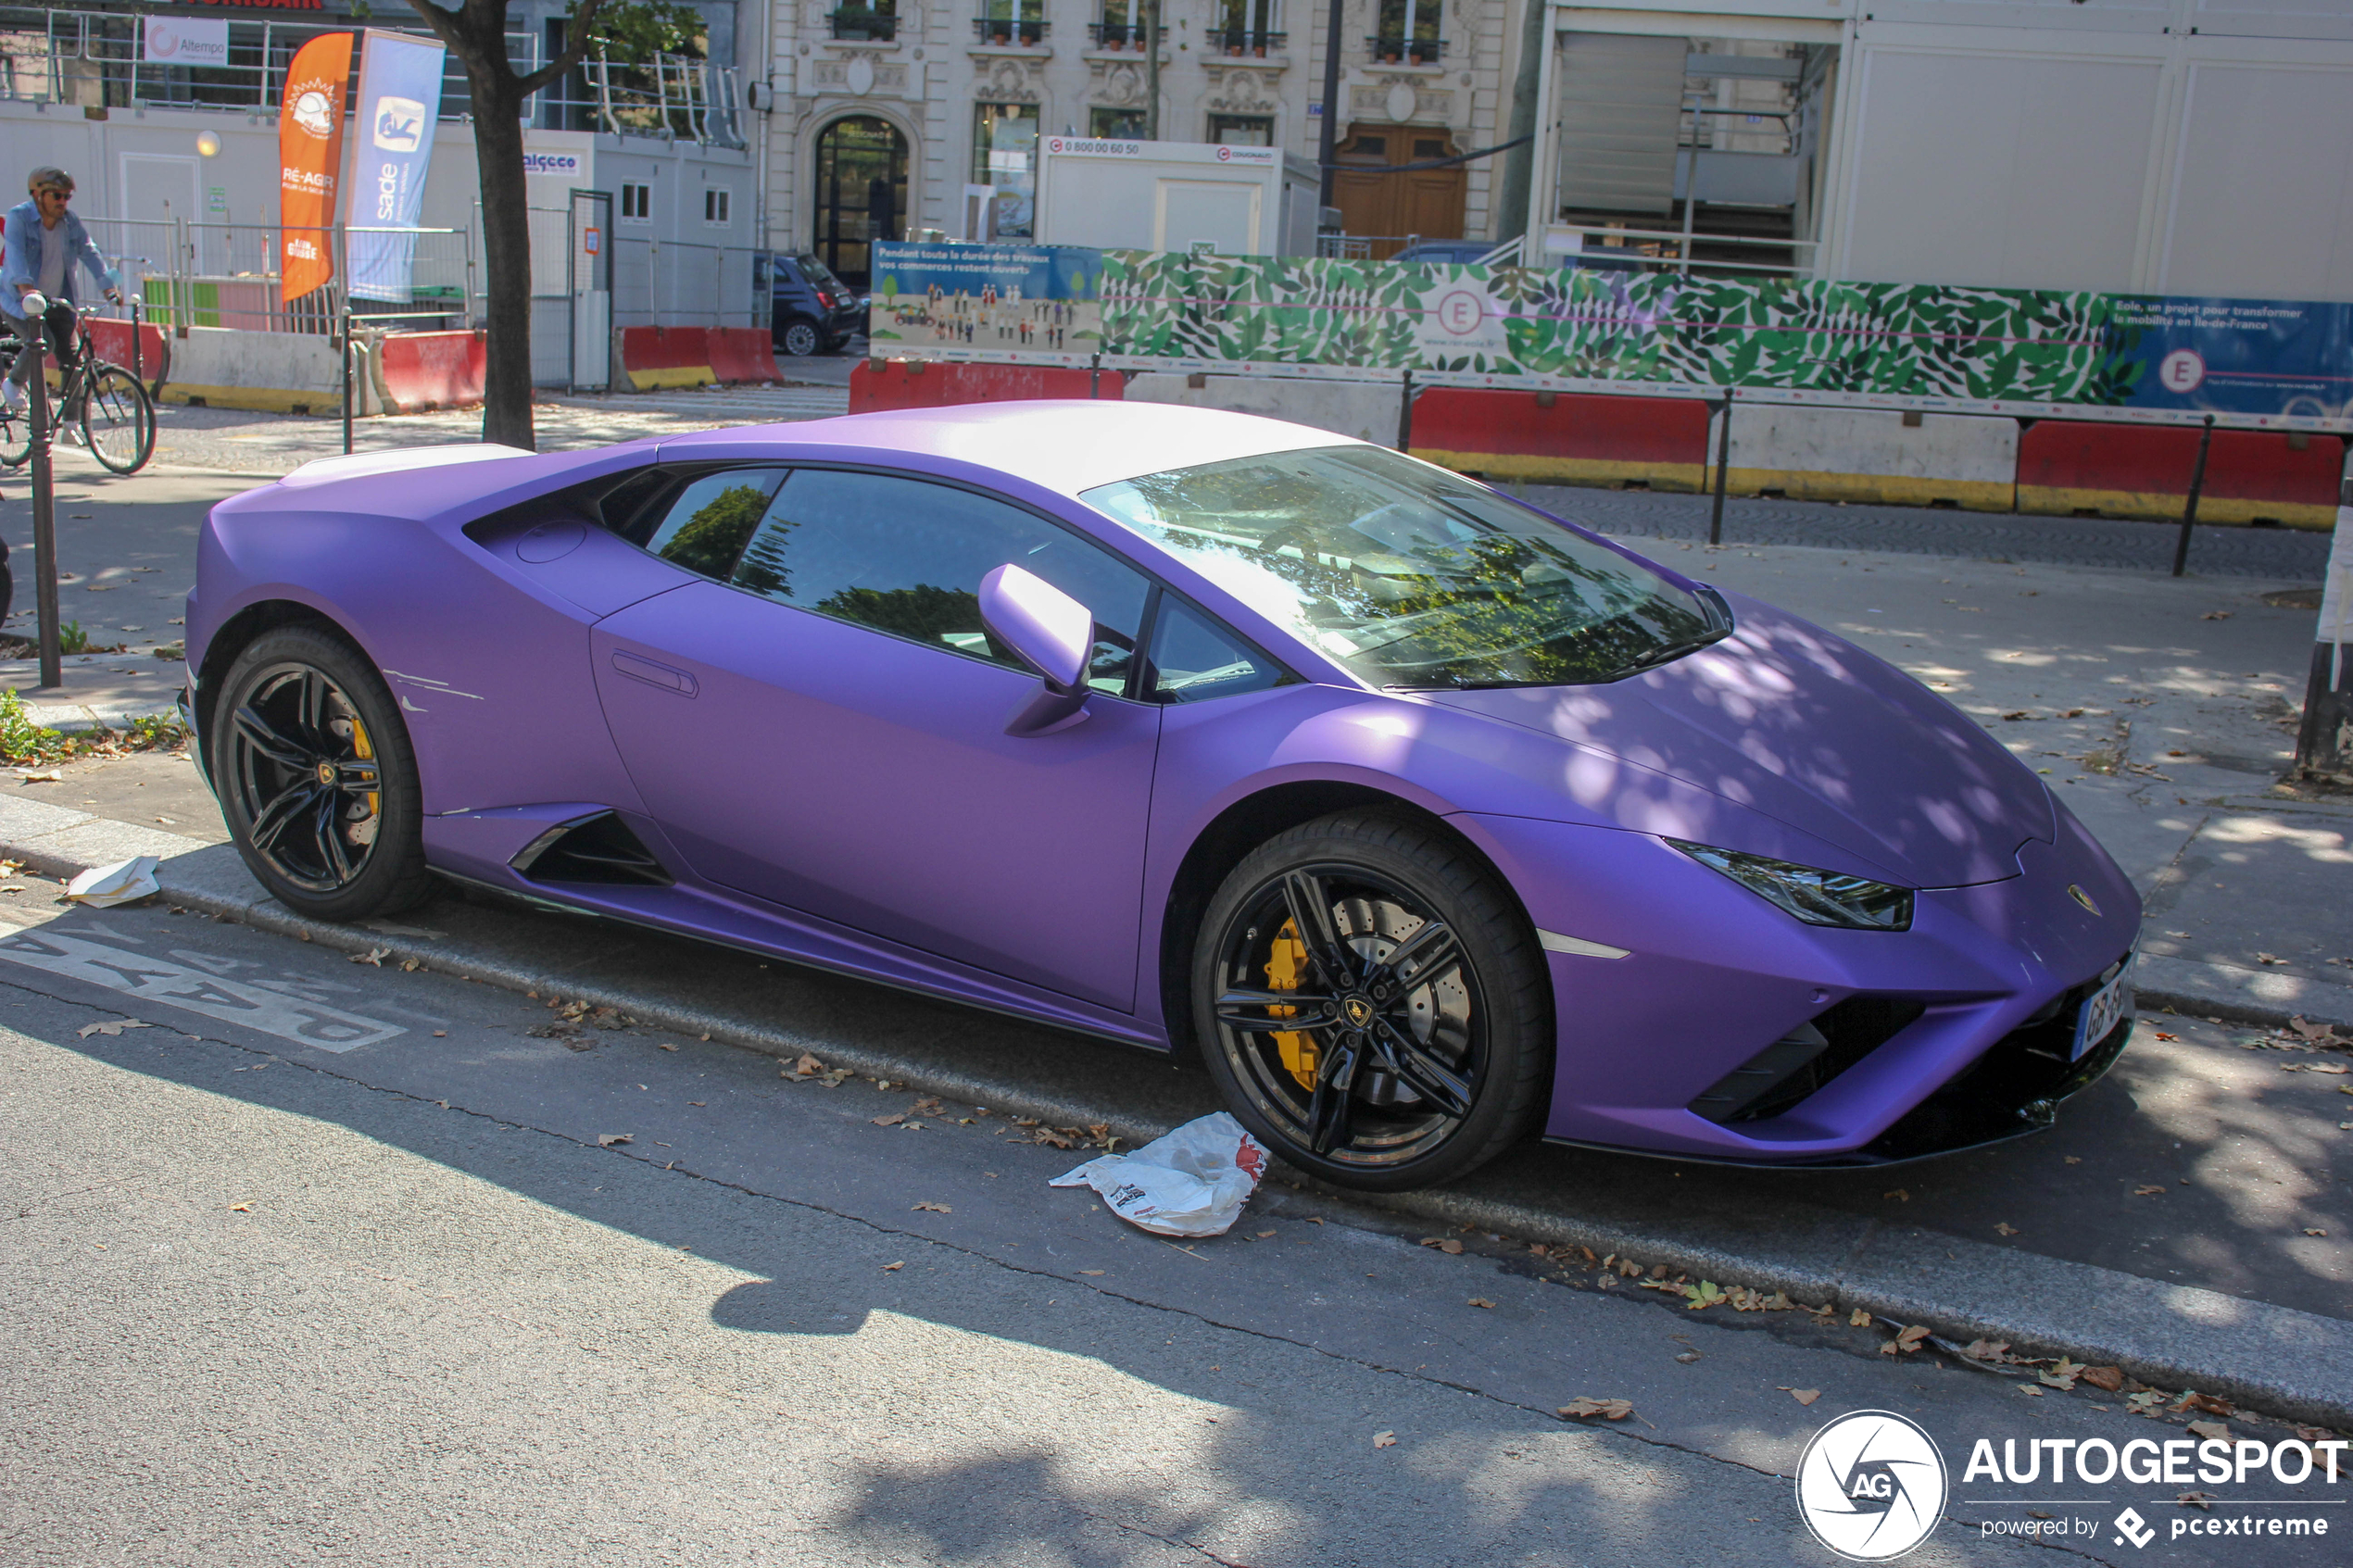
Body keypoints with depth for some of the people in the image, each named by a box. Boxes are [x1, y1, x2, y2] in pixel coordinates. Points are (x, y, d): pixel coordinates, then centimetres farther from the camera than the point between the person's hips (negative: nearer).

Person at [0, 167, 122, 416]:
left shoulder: (71, 222, 3)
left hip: (57, 302, 5)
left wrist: (109, 287, -18)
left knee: (70, 357, -3)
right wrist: (26, 287, -43)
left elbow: (89, 252, -4)